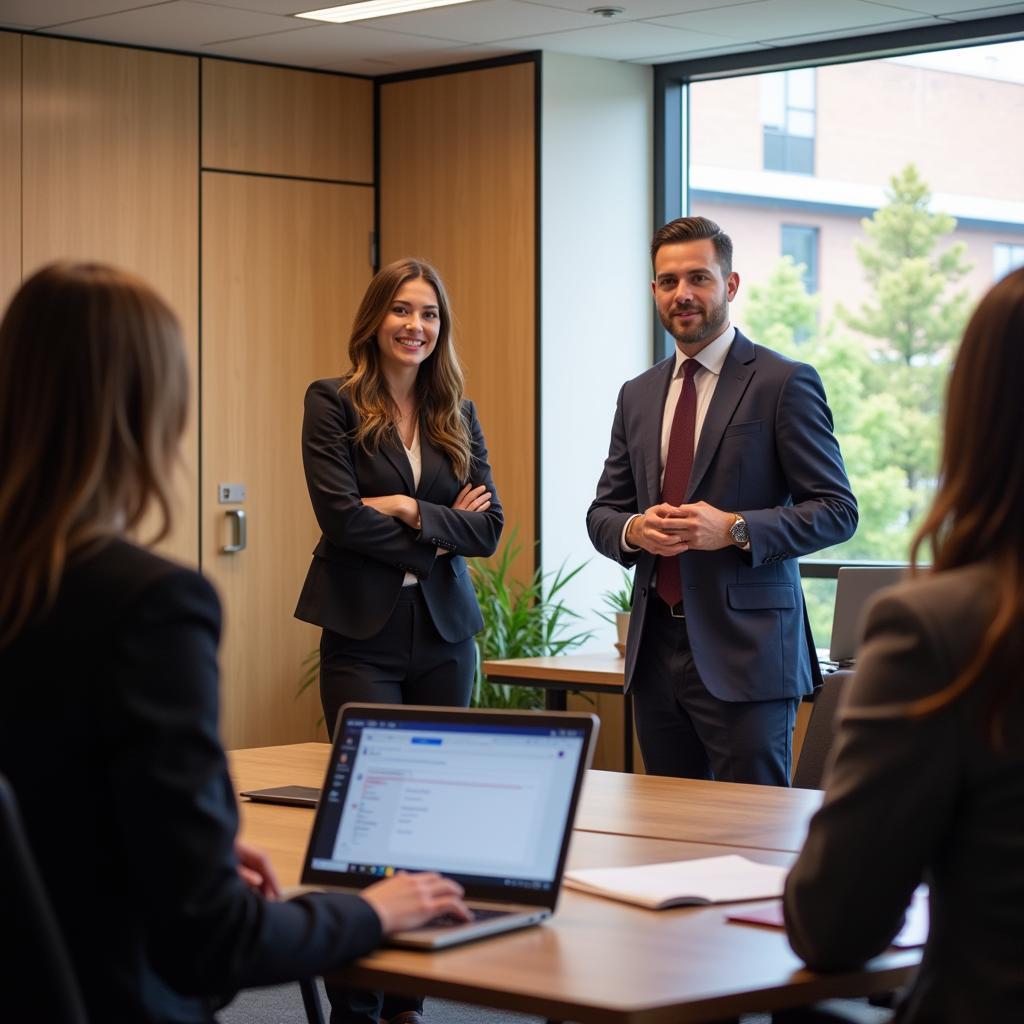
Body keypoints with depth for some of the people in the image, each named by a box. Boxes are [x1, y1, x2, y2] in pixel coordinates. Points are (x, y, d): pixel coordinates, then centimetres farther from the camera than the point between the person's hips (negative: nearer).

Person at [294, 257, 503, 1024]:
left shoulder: (458, 416, 12)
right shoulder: (333, 403, -1)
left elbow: (488, 528, 3)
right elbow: (340, 515, -11)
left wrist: (408, 510, -10)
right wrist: (440, 530, -6)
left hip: (445, 634, 4)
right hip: (365, 634, -4)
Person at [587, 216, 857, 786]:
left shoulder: (785, 384, -3)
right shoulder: (638, 396, 15)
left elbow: (837, 510, -6)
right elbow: (602, 512, 18)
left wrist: (735, 529, -19)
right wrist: (633, 530, -5)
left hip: (744, 652, -6)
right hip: (657, 648, 6)